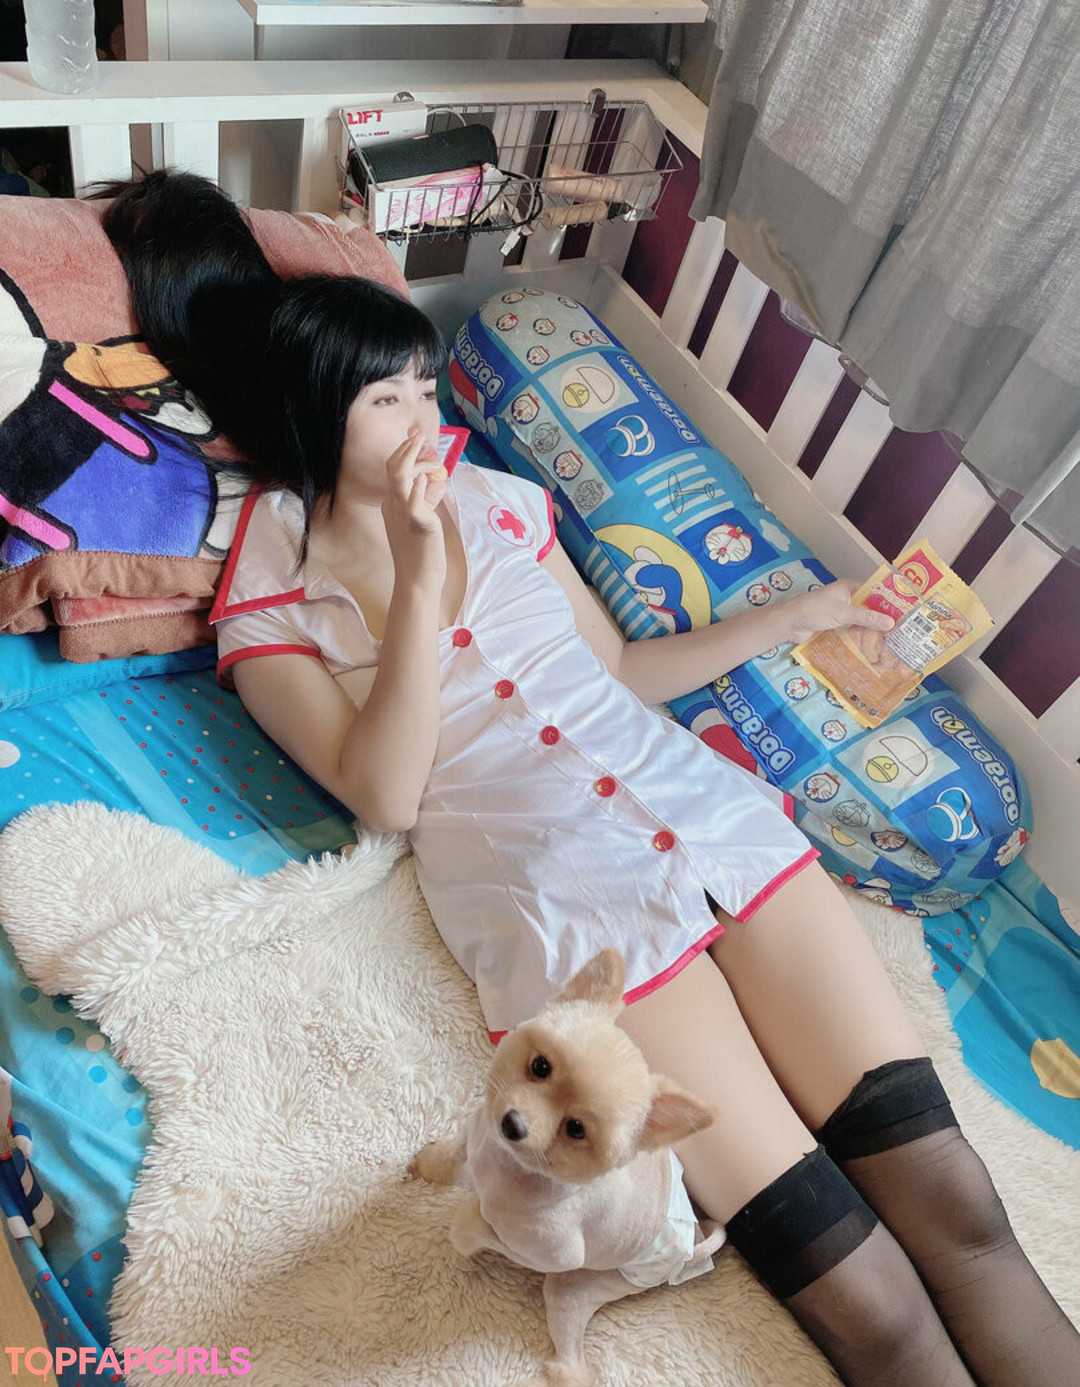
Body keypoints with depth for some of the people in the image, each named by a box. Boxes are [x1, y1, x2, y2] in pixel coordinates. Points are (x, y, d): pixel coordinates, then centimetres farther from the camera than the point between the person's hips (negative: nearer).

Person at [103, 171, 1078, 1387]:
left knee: (954, 1203, -3)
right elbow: (384, 795, -9)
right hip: (559, 900, -4)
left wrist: (800, 614, 19)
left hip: (708, 810, 5)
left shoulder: (499, 500, 16)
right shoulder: (268, 611, 5)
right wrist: (419, 582, -15)